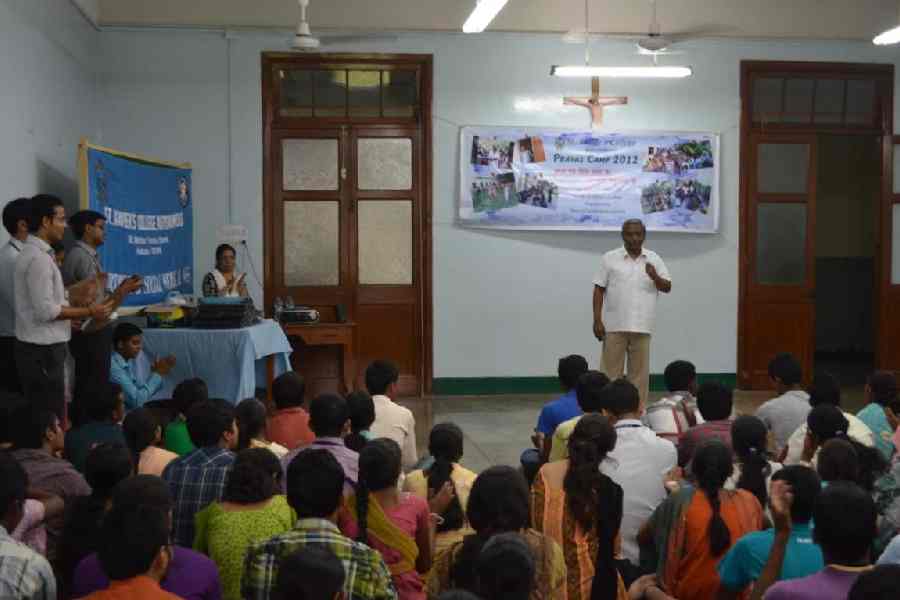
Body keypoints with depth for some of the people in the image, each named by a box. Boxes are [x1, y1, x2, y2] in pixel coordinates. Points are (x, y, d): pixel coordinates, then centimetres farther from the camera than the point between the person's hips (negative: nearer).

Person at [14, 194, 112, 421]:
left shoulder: (32, 253, 13)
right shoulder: (38, 258, -18)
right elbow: (45, 310, -22)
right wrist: (88, 312, -14)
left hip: (40, 347, 10)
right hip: (42, 350, -10)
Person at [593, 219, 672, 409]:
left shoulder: (654, 259, 7)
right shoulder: (609, 258, 1)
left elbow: (667, 287, 6)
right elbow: (599, 290, 1)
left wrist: (655, 277, -16)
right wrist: (597, 321, -6)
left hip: (642, 327, 2)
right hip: (614, 326, -2)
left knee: (640, 371, 7)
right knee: (611, 370, 2)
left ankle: (639, 410, 14)